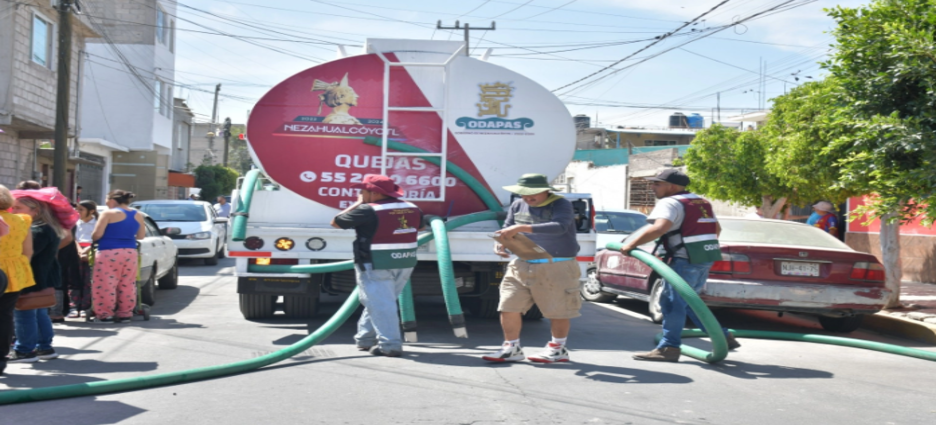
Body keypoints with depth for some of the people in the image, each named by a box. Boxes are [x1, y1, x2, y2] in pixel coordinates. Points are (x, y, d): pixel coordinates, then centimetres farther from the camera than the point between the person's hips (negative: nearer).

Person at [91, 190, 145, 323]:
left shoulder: (108, 213, -7)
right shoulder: (138, 215, 9)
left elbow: (97, 235, -9)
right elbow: (140, 236, 15)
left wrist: (93, 239, 12)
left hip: (109, 253, -6)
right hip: (130, 253, 6)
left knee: (105, 285, 1)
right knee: (127, 286, 10)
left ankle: (105, 314, 2)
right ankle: (125, 313, 13)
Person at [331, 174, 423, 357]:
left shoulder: (367, 211, -15)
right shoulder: (411, 208, 5)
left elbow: (336, 222, -5)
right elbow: (419, 225, 25)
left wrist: (358, 203, 4)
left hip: (377, 265, -7)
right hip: (406, 264, 7)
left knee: (380, 304, -1)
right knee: (379, 301, 19)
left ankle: (390, 345, -4)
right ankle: (365, 338, 26)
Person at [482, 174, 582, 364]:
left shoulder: (561, 205, -9)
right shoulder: (517, 206, 10)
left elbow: (559, 227, -27)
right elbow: (507, 230, 16)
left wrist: (522, 228, -33)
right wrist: (500, 243, -9)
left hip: (556, 267, -5)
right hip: (522, 266, 5)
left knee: (558, 310, 3)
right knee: (509, 307, 0)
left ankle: (558, 348, 21)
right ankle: (511, 348, 12)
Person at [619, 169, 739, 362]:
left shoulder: (670, 203, -10)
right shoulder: (701, 202, 18)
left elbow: (660, 228, -27)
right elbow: (717, 228, 26)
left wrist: (632, 244, -23)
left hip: (685, 260, -10)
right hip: (705, 258, 10)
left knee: (672, 302, -6)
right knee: (687, 302, 18)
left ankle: (669, 347, -7)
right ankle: (723, 337, 20)